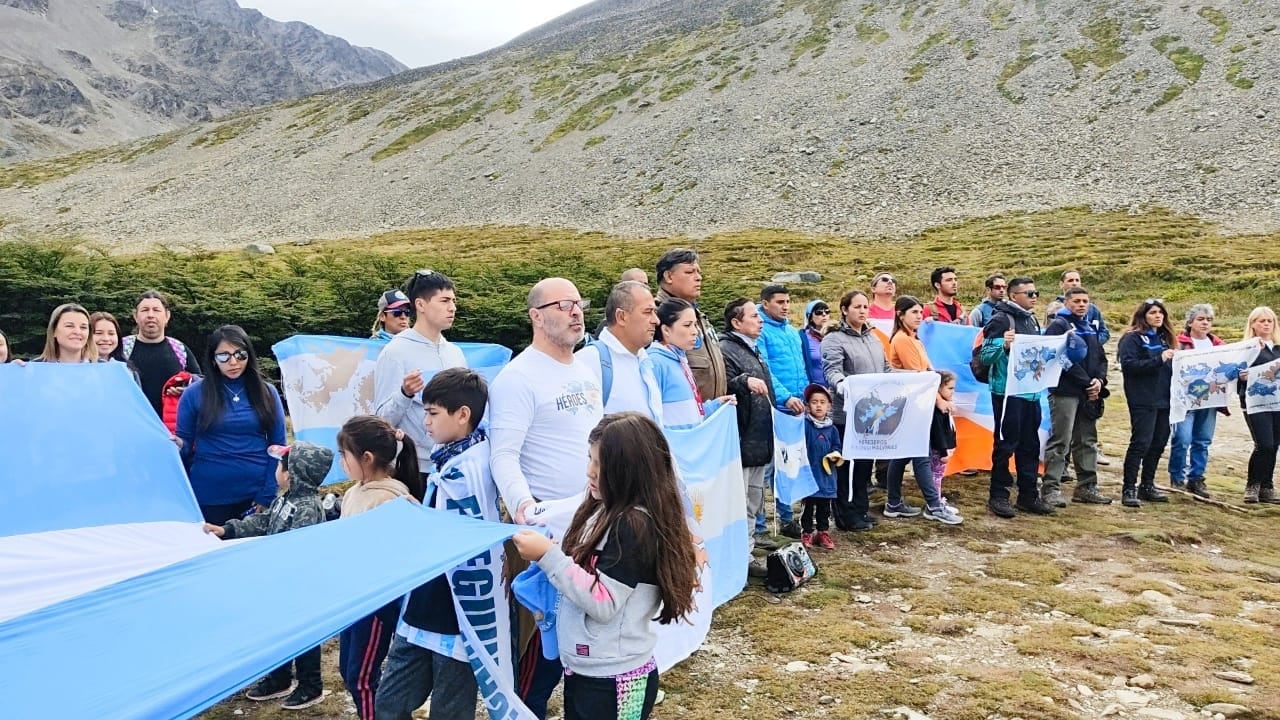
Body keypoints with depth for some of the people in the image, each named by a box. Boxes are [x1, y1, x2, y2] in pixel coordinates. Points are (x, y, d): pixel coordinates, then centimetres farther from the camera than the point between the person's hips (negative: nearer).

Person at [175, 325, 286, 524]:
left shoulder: (267, 393, 4)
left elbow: (277, 447, 3)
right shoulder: (196, 393, 0)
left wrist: (268, 496, -3)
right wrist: (177, 445, -19)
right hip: (210, 498, -1)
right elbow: (185, 442, 5)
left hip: (256, 495, 1)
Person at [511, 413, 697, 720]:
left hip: (613, 679, -8)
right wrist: (546, 551, 0)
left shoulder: (636, 525, -21)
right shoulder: (605, 511, 6)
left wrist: (548, 556, -24)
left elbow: (603, 603, -24)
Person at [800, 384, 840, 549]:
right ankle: (806, 533, 16)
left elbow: (836, 446, 12)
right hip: (809, 473, -4)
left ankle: (823, 532, 26)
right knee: (808, 505, 5)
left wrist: (835, 454, -8)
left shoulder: (832, 428, 5)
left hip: (826, 475, 4)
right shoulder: (804, 424, -9)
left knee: (824, 506, 14)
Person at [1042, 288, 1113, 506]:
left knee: (1087, 441, 12)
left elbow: (1101, 357, 17)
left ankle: (1086, 487, 20)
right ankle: (1051, 488, -7)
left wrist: (1099, 380, -2)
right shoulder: (1058, 326, -5)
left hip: (1089, 393, 8)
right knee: (1060, 441, -9)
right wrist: (1086, 383, -14)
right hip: (1065, 392, -8)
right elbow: (1064, 360, -15)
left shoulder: (1090, 329, 20)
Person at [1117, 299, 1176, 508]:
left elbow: (1169, 366, 24)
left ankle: (1147, 486, 20)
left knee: (1158, 443, 10)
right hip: (1143, 400, -7)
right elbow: (1128, 364, -18)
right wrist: (1159, 360, -22)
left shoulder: (1164, 338, 17)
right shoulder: (1132, 338, -5)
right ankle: (1129, 489, -6)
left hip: (1163, 398, 7)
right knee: (1141, 443, -10)